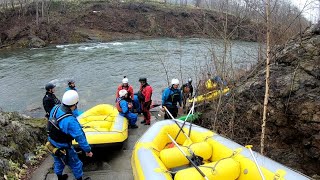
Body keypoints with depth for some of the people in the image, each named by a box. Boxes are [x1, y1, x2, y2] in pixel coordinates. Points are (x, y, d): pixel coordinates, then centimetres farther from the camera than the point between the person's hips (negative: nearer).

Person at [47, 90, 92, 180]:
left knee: (58, 161, 32)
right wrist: (88, 150, -15)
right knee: (76, 164, 18)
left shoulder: (55, 108, -17)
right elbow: (80, 137, -28)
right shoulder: (70, 121, -38)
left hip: (52, 143, 7)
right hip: (63, 148, -7)